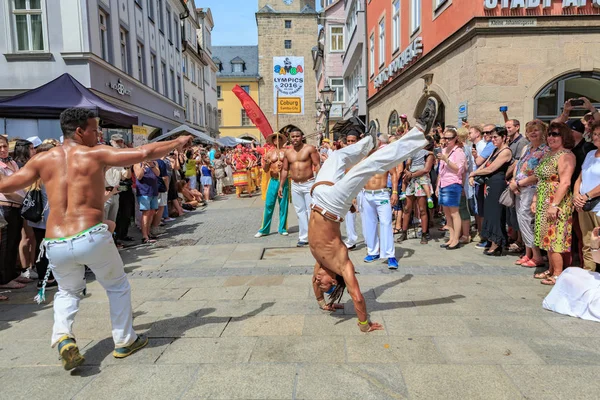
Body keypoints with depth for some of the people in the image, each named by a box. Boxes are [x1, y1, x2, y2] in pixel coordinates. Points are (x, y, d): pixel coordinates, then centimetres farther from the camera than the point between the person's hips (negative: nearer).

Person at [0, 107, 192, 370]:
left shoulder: (43, 160, 10)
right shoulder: (96, 154, -1)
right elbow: (145, 153, -4)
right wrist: (178, 142, 8)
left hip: (55, 244, 4)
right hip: (92, 237, -4)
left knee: (68, 291, 30)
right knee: (118, 286, 20)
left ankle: (62, 336, 7)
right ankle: (124, 341, 28)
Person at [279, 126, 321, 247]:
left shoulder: (309, 149, -6)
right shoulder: (287, 152, 8)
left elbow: (317, 165, -9)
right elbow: (285, 169, 13)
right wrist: (281, 185, 10)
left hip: (309, 184, -5)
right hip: (295, 185, 5)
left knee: (311, 211, -3)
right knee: (300, 212, 10)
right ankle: (303, 237, 18)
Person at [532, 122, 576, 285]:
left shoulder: (566, 156, -12)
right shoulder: (547, 155, 15)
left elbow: (565, 183, -20)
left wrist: (554, 205, -24)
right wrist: (535, 200, 14)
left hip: (557, 203, -9)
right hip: (543, 203, 9)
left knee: (555, 238, -4)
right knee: (548, 238, 13)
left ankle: (558, 274, 5)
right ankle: (551, 270, 24)